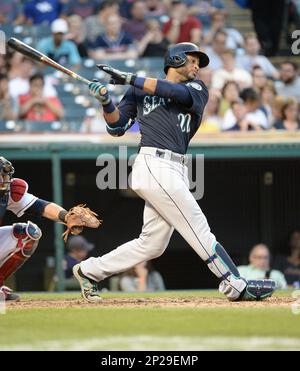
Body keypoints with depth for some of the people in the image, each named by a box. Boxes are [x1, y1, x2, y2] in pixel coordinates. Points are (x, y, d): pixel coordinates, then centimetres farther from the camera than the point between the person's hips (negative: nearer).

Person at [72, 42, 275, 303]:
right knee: (199, 229, -10)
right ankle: (236, 286, -10)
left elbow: (179, 93, -4)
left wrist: (129, 79, -7)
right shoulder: (140, 89, 13)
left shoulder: (197, 89, 19)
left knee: (152, 244, 6)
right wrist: (106, 102, -7)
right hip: (155, 165, -5)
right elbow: (117, 127, 12)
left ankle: (89, 271, 18)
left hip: (176, 171, 5)